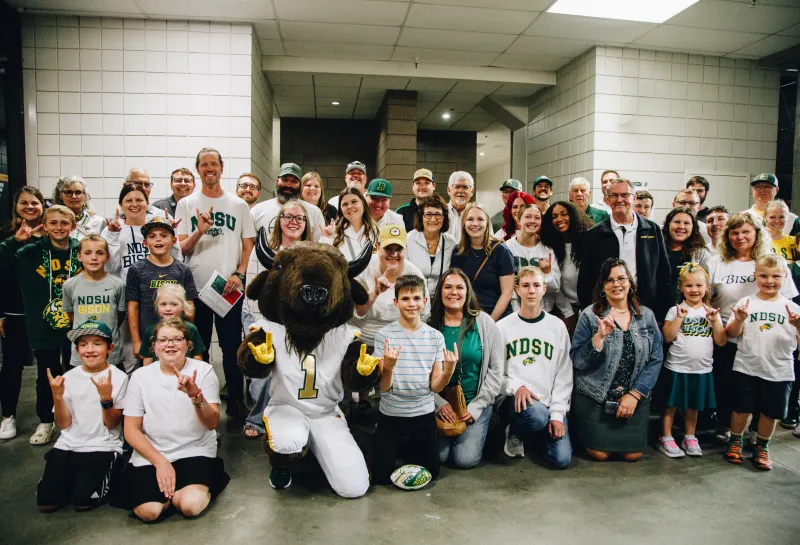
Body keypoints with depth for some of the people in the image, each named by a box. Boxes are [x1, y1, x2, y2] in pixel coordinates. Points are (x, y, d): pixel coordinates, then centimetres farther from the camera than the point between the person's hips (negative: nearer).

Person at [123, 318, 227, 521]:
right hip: (150, 454, 2)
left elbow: (212, 423, -12)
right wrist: (160, 461, -11)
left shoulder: (203, 370, -5)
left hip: (195, 451, -1)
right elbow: (131, 430, 1)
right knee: (148, 511, -21)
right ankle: (169, 489, 11)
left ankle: (202, 484, 8)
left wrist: (196, 395, -31)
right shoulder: (140, 376, 0)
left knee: (190, 505, -25)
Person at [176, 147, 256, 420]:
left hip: (230, 288, 0)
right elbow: (181, 249, 0)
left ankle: (236, 400, 17)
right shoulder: (186, 205, 5)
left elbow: (248, 245, 5)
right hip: (196, 287, 1)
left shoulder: (239, 205, 5)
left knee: (232, 347, 5)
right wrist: (199, 232, -18)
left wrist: (239, 274, -9)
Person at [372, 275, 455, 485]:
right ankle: (398, 450, 34)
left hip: (424, 415, 2)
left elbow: (435, 386, -5)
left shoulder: (435, 336, -5)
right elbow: (384, 387, -13)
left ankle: (408, 451, 42)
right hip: (391, 415, -2)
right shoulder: (384, 335, -12)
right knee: (381, 476, 4)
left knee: (430, 473, 14)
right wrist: (388, 367, -34)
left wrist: (448, 371, -26)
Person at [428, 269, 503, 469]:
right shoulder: (430, 325, -4)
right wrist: (439, 403, -12)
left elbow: (496, 369, -3)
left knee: (466, 459, -11)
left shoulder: (484, 322, -5)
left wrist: (476, 406, -8)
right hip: (440, 403, 1)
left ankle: (479, 429, 21)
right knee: (438, 456, -10)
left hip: (476, 402, -1)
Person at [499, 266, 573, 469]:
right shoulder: (502, 327, 1)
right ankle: (514, 432, 1)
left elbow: (564, 375, 2)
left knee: (562, 459, -15)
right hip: (514, 399, -2)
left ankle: (535, 434, 19)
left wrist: (557, 412, -7)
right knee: (537, 415, -36)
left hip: (549, 403, 2)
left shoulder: (557, 327, 5)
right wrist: (515, 386, -20)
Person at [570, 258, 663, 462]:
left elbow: (655, 360, -1)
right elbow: (577, 361, -12)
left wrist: (634, 394, -10)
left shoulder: (647, 316, 2)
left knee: (632, 455, 2)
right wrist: (599, 336, -26)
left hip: (635, 398, 3)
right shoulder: (589, 315, -8)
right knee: (601, 454, -2)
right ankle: (581, 427, 29)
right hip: (594, 398, -3)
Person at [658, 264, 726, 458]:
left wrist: (715, 320, -12)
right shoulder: (676, 310, -5)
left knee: (693, 405, 16)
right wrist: (679, 317, -20)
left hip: (702, 369, 4)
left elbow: (721, 341, -1)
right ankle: (666, 439, 15)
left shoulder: (711, 312, 5)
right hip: (677, 367, -3)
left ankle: (689, 438, 30)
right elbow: (668, 337, -13)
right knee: (671, 404, 4)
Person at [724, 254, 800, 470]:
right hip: (747, 368, -1)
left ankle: (762, 446, 31)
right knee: (741, 408, 8)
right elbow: (732, 333, -5)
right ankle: (735, 441, 28)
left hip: (779, 371, 1)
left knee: (770, 412, 12)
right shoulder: (746, 302, -2)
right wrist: (739, 320, -23)